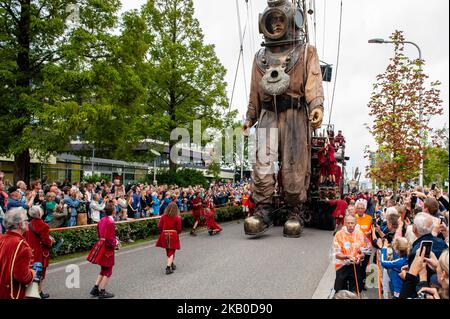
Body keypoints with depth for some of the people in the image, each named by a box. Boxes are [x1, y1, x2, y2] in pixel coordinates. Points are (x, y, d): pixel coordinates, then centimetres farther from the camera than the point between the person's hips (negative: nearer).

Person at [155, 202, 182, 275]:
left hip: (164, 235, 3)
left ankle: (171, 264, 36)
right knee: (171, 252, 4)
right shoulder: (177, 218, -12)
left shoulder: (163, 217, -5)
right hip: (173, 235, -3)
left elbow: (159, 226, -2)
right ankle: (168, 267, -8)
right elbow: (179, 229, -9)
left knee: (168, 251, 20)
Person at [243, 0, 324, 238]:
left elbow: (313, 82, -1)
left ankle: (295, 214, 3)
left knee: (294, 165, -5)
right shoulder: (261, 57, 24)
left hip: (295, 113, -2)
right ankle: (263, 211, -13)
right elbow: (254, 90, 25)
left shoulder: (306, 52, 14)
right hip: (268, 114, 3)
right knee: (263, 161, -13)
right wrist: (250, 117, 19)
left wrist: (317, 106, -17)